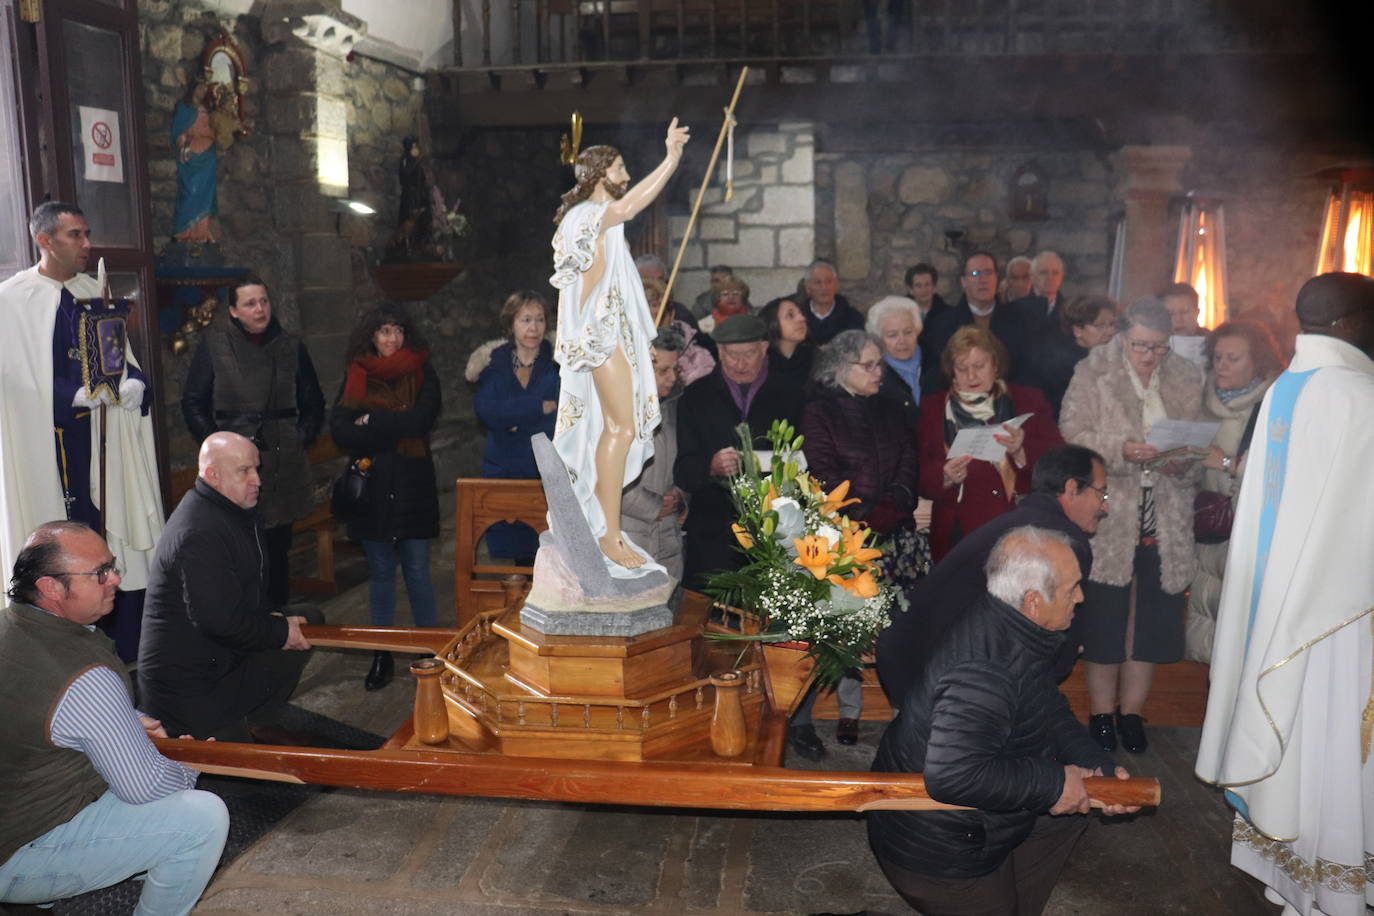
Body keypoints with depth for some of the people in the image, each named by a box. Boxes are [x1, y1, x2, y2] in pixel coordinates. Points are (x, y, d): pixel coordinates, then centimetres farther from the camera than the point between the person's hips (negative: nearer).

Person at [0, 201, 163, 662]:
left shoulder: (95, 292, 11)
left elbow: (122, 356, 13)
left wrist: (134, 381, -9)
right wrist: (76, 395, -19)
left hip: (107, 438, 5)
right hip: (50, 443, -5)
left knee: (118, 532, 5)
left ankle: (127, 650, 14)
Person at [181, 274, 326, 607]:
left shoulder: (290, 347, 7)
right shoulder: (214, 345, 0)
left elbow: (313, 404, 16)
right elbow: (193, 404, 4)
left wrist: (301, 439, 5)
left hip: (283, 465, 3)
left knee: (278, 549, 7)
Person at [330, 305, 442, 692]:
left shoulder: (422, 372, 3)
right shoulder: (355, 376, 6)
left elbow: (422, 419, -13)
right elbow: (338, 428, -5)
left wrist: (372, 422, -8)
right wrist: (396, 433, -13)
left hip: (413, 486, -2)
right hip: (371, 486, 2)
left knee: (417, 570, 1)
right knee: (379, 572, 8)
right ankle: (382, 654, 17)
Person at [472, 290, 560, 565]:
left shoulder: (559, 363, 4)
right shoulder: (494, 365, 8)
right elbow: (486, 411, -10)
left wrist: (516, 421, -10)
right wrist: (542, 407, -12)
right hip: (506, 473, 2)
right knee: (521, 555, 0)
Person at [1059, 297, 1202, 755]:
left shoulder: (1187, 380, 10)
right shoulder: (1093, 374, -1)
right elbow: (1073, 434, -8)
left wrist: (1183, 462, -12)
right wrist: (1121, 449, -23)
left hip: (1165, 520, 3)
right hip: (1107, 517, -3)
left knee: (1153, 616, 6)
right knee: (1103, 614, 2)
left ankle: (1132, 712, 22)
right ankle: (1102, 713, 17)